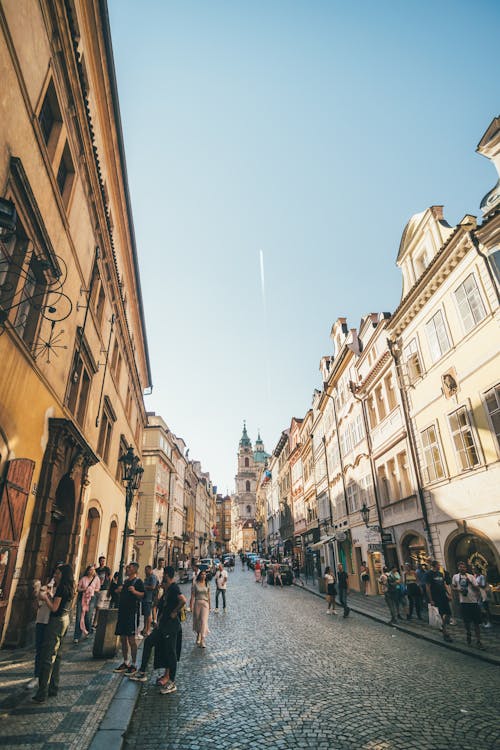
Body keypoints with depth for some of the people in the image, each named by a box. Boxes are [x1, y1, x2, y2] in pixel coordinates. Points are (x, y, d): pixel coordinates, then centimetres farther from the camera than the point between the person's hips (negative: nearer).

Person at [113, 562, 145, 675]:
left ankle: (133, 665, 6)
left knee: (131, 639, -4)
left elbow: (143, 595, -18)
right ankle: (125, 663, 26)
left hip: (131, 613, -8)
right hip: (122, 611, 8)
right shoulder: (125, 581, 16)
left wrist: (134, 591, -35)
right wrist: (119, 590, 8)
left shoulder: (138, 581, -8)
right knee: (123, 638, 14)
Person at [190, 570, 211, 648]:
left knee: (204, 621, -8)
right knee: (197, 620, 10)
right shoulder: (195, 584, -5)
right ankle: (198, 635, 36)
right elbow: (192, 595, -6)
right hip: (197, 603, -1)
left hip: (205, 603, 1)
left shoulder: (207, 584, 4)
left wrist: (209, 606, 15)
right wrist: (191, 606, -10)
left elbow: (208, 596, 11)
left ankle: (202, 640, -7)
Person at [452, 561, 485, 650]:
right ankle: (468, 633, 37)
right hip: (463, 602, 1)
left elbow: (477, 588, -1)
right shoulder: (455, 577, 5)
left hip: (474, 602, -1)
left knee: (476, 622, 1)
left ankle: (478, 641, 10)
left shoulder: (471, 577, 2)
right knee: (466, 621, 12)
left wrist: (470, 582, -14)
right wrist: (458, 589, -12)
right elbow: (453, 587, 8)